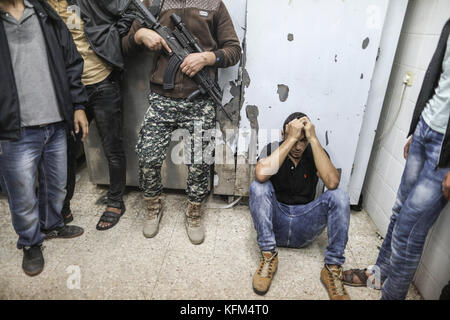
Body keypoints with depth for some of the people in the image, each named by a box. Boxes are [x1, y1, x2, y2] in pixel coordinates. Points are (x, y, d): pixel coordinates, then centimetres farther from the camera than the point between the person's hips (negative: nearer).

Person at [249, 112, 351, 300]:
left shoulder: (316, 153, -1)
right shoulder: (272, 149, -5)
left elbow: (332, 182, -23)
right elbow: (261, 174, -30)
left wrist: (313, 139, -24)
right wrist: (291, 139, -27)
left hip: (304, 227, 1)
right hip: (275, 220, -1)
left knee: (338, 197, -21)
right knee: (259, 187, -27)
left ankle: (332, 269, -17)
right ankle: (268, 256, -21)